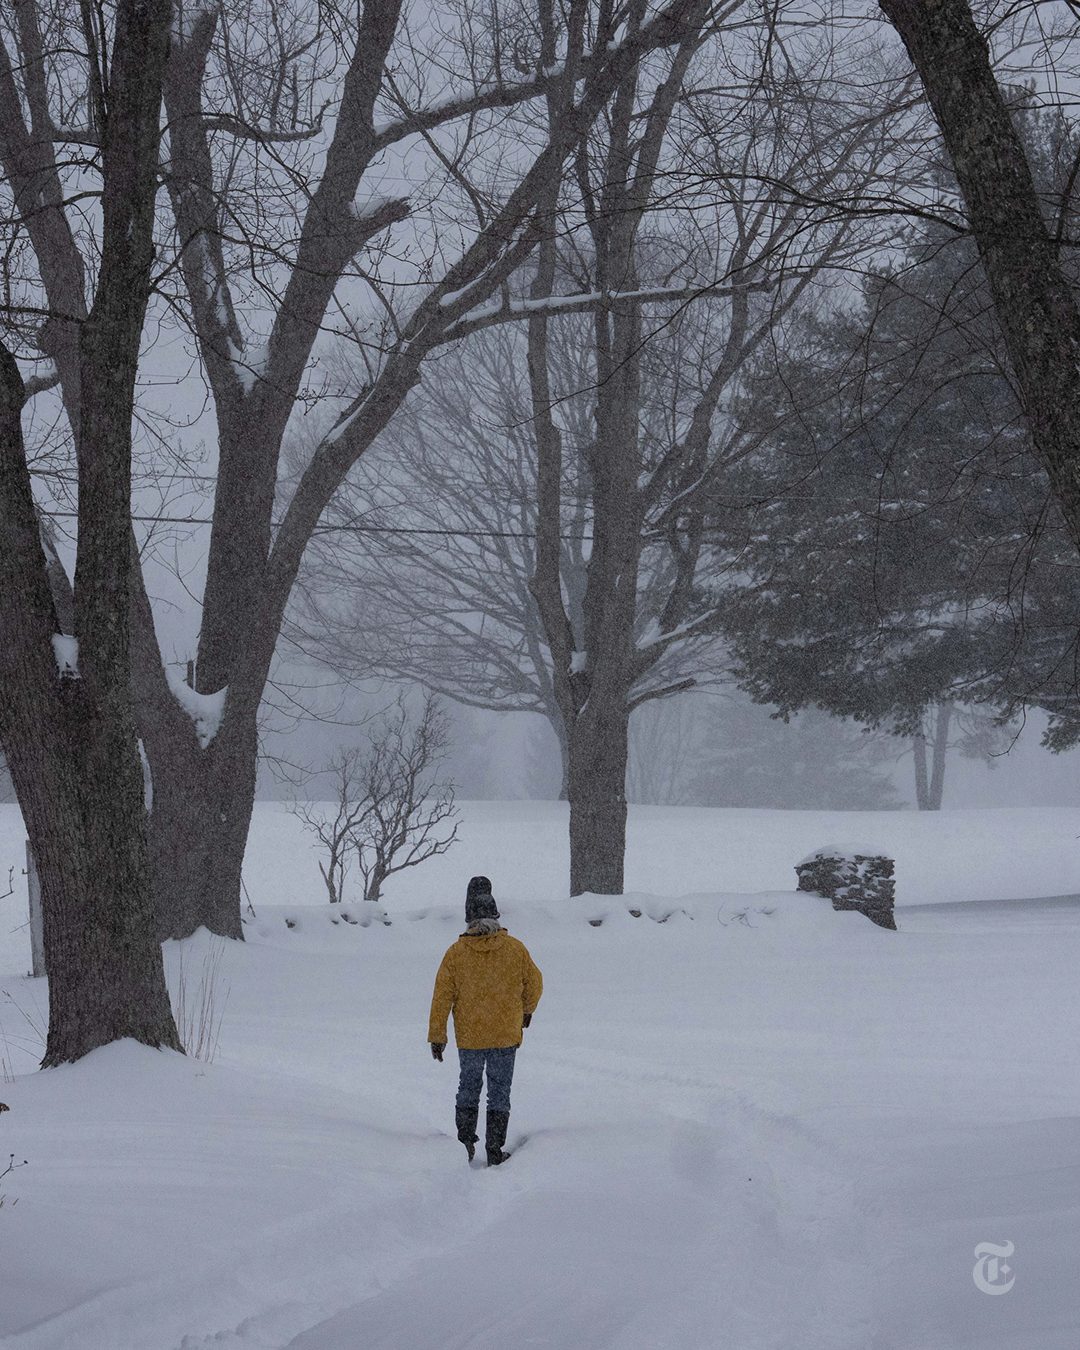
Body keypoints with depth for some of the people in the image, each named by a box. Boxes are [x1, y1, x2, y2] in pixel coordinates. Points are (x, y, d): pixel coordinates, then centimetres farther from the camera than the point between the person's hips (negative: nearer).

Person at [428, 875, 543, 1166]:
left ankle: (465, 1143, 16)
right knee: (499, 1091, 9)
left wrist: (436, 1036, 4)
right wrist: (527, 1011, 26)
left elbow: (442, 997, -5)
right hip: (506, 1036, -1)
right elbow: (534, 983, 6)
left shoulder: (456, 953, -8)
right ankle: (494, 1151, 8)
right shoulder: (515, 949, -8)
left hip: (469, 1036, 1)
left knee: (469, 1086, 19)